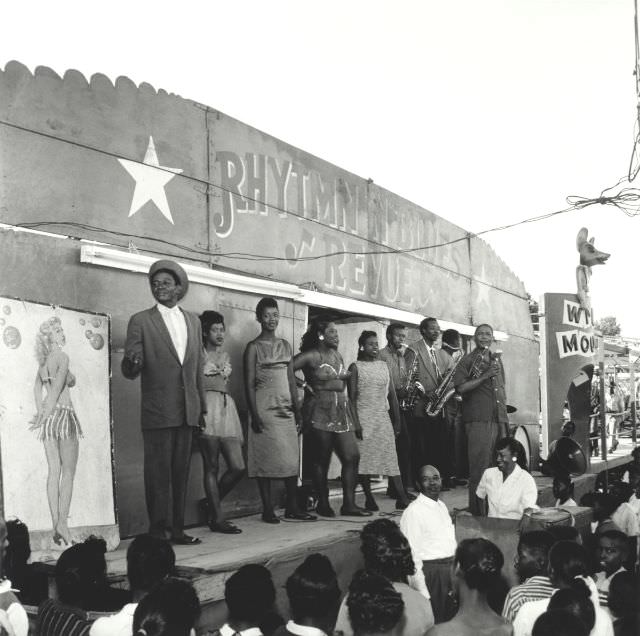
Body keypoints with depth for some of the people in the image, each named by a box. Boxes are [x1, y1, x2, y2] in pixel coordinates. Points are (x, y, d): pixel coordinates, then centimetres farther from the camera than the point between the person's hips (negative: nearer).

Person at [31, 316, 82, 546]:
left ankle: (55, 523, 4)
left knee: (53, 471, 5)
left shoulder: (43, 361, 14)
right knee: (68, 472, -4)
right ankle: (62, 523, -11)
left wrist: (41, 413, 5)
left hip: (49, 417, 7)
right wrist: (45, 416, -10)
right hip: (63, 414, -7)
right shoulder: (62, 357, -8)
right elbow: (57, 389, -13)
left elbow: (37, 387, 10)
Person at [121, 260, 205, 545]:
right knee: (158, 473, -3)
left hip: (188, 411, 4)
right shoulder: (141, 321, 0)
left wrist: (202, 406, 15)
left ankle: (177, 529, 16)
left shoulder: (193, 322, 14)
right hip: (157, 412, -4)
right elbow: (129, 372, -4)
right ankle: (157, 531, 4)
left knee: (181, 473, 8)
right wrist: (133, 362, -27)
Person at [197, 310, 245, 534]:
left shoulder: (225, 356, 22)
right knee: (211, 467, -5)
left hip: (227, 408, 6)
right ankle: (217, 518, -1)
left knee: (238, 467, -3)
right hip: (207, 408, -6)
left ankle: (212, 504, 16)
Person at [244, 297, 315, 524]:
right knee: (266, 459, -3)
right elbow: (249, 384, -6)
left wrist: (297, 410, 10)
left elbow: (291, 380, 15)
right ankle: (268, 509, 3)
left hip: (286, 409, 5)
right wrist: (254, 415, -13)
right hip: (265, 409, -5)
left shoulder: (285, 345, 14)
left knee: (292, 458, 3)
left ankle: (292, 507, 10)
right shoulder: (254, 347, -2)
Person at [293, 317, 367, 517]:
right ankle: (323, 504, 12)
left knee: (352, 457, 0)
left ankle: (349, 504, 5)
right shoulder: (310, 356, -7)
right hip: (319, 411, -7)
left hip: (341, 411, 7)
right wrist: (304, 385, -10)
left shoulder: (338, 356, 15)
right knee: (321, 460, 1)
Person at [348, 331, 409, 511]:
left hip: (383, 417, 3)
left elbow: (392, 395, 13)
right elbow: (351, 398, -4)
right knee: (364, 458, -3)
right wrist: (356, 422, -13)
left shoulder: (383, 366, 12)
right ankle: (369, 499, 4)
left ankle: (402, 498, -9)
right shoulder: (356, 367, 1)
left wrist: (397, 420, 8)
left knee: (391, 458, -4)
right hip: (363, 417, -3)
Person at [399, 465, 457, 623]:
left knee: (451, 617, 15)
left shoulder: (442, 506, 12)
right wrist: (422, 593, -19)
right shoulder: (413, 512, -15)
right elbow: (412, 556, -18)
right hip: (430, 573, -8)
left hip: (450, 569, 8)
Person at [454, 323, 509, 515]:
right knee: (479, 466, -7)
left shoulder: (497, 360, 20)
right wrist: (484, 377, -17)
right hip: (478, 419, -6)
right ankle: (477, 510, -2)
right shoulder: (468, 360, 0)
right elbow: (461, 388, -12)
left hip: (498, 419, 6)